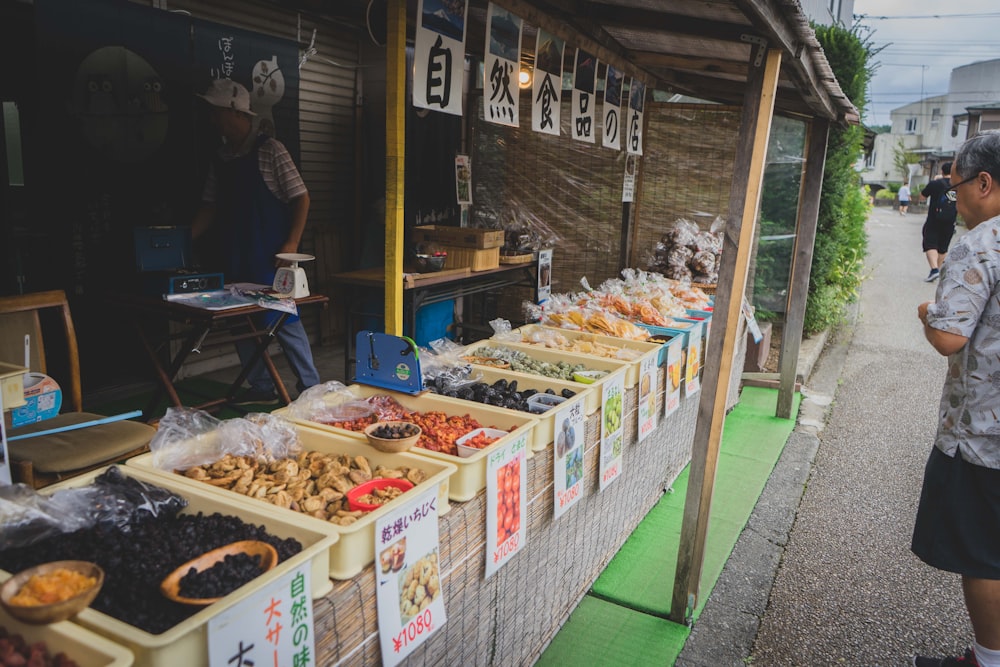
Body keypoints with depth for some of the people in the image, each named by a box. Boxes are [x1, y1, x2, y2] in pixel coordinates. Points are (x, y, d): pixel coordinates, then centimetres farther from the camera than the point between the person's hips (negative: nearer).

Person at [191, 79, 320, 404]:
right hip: (236, 261, 7)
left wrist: (291, 245, -15)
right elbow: (210, 207, 17)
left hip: (270, 259, -7)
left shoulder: (270, 150, -6)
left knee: (286, 322, -5)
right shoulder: (221, 159, 13)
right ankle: (261, 388, 23)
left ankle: (310, 389, 6)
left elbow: (301, 198, -8)